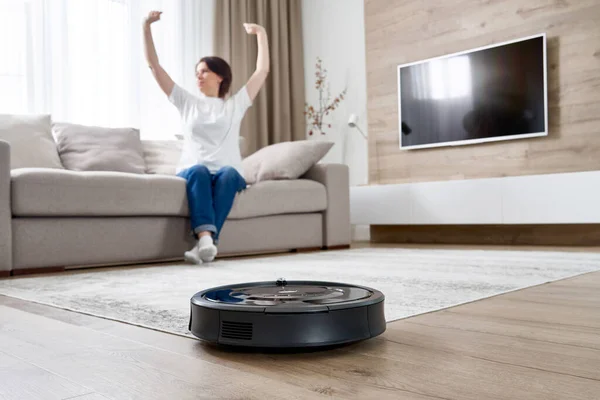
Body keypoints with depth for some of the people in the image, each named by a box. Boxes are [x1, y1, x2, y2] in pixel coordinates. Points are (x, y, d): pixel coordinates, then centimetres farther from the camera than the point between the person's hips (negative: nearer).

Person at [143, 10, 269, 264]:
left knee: (228, 173, -36)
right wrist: (147, 27, 7)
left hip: (228, 174, 0)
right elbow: (154, 66, 14)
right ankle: (205, 238, -51)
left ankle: (206, 242, -47)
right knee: (199, 170, -35)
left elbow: (263, 70, 14)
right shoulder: (188, 103, 18)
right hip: (192, 173, 0)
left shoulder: (235, 105, 17)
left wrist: (261, 34, 14)